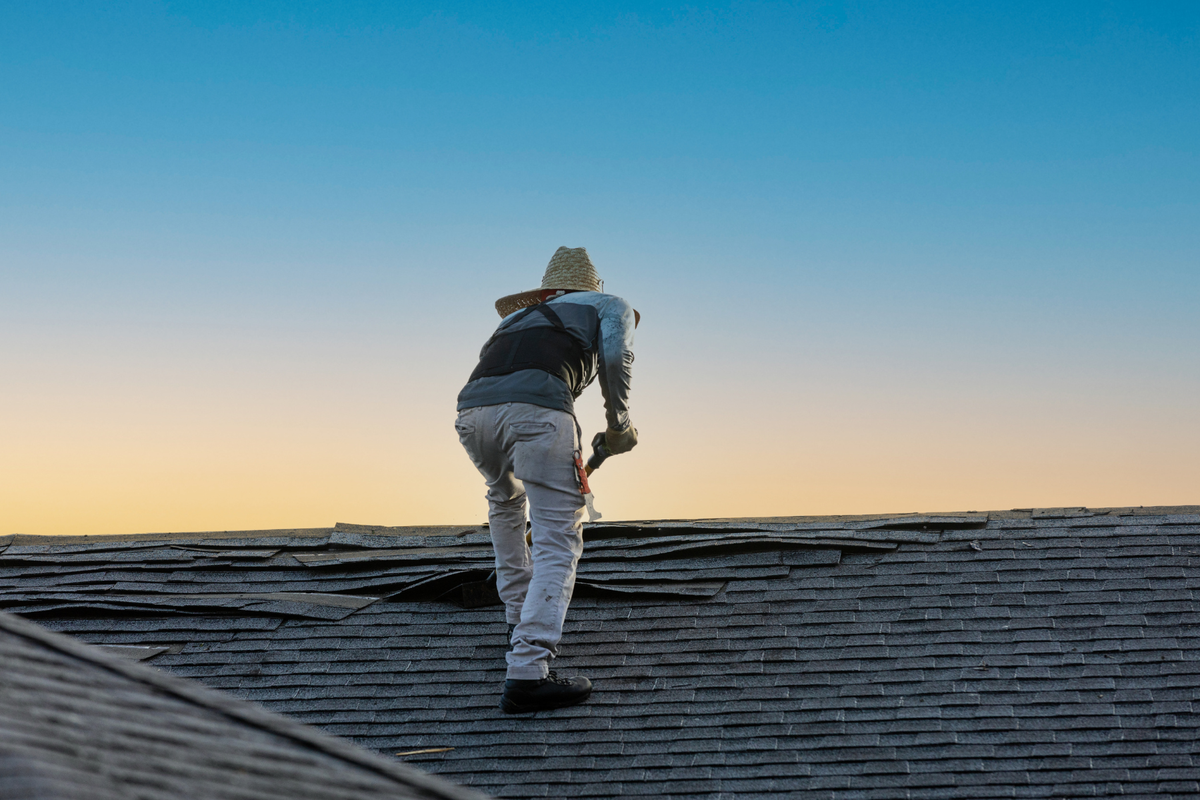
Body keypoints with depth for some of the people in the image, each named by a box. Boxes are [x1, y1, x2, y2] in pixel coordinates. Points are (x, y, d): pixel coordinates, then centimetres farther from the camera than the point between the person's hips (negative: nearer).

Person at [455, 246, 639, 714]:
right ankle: (526, 673, -16)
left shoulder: (519, 315, 42)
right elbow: (615, 356, 6)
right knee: (558, 543, -3)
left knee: (505, 501, 35)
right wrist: (619, 424, 17)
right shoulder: (610, 306, 29)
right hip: (536, 407, -5)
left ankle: (520, 620, 38)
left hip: (472, 408, 5)